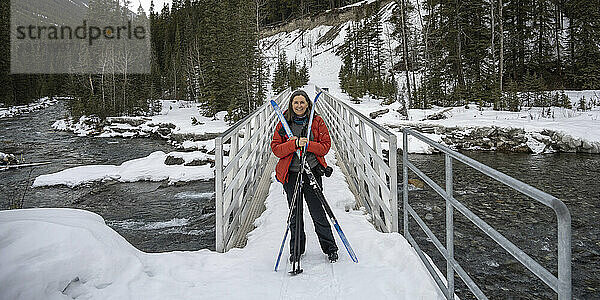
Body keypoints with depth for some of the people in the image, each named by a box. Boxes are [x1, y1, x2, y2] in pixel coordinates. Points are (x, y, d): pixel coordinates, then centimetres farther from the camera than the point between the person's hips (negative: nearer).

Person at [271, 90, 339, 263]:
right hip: (291, 174, 1)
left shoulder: (317, 122, 3)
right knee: (295, 215, 9)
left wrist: (308, 145, -17)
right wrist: (294, 144, -18)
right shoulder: (284, 124, 4)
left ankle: (330, 248, 16)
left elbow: (326, 146, 0)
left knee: (318, 213, 0)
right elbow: (276, 149, -2)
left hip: (312, 172, -1)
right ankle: (296, 250, 25)